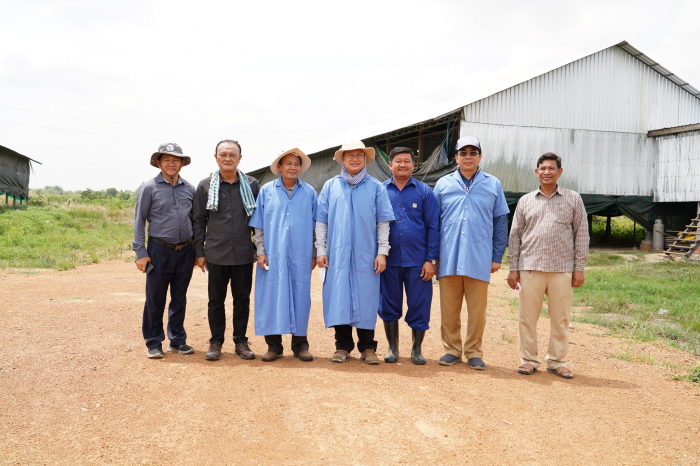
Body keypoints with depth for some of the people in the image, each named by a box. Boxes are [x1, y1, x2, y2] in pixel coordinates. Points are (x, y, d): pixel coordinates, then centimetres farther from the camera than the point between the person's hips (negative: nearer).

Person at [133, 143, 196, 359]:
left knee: (179, 300, 12)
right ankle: (154, 344, 15)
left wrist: (198, 251, 11)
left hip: (185, 252, 4)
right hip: (160, 251, -3)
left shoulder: (189, 189, 9)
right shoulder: (149, 188, -1)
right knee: (155, 300, 2)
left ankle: (177, 341, 23)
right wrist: (141, 253, -7)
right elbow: (139, 221, -1)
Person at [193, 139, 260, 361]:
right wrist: (199, 252, 3)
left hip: (244, 254, 1)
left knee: (242, 299, 8)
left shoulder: (251, 185, 5)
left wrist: (260, 249, 5)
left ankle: (240, 341, 21)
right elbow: (199, 221, 6)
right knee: (216, 299, 8)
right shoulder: (205, 186, 3)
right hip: (216, 254, 0)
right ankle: (216, 341, 21)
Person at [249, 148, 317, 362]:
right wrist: (261, 251, -1)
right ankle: (273, 345, 11)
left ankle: (300, 344, 14)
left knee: (300, 297, 3)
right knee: (272, 297, 1)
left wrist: (314, 253, 4)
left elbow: (316, 226, 9)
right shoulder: (266, 191, 7)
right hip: (272, 256, 0)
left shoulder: (309, 193, 8)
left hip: (300, 256, 0)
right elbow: (258, 226, 7)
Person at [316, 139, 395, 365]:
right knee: (339, 298, 1)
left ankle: (367, 347, 12)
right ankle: (342, 346, 13)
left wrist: (382, 252, -2)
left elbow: (383, 222, 5)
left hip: (366, 255, -1)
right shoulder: (331, 186, 10)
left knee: (366, 298, 2)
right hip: (338, 254, 1)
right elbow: (321, 221, 9)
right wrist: (321, 250, 2)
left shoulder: (376, 187, 7)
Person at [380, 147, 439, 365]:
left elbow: (433, 227, 3)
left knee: (419, 307, 4)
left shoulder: (424, 191, 5)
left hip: (418, 261, 0)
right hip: (389, 261, 1)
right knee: (389, 306, 8)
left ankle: (417, 349, 20)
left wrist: (431, 259, -4)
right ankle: (392, 347, 24)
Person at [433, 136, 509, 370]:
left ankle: (474, 352, 18)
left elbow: (501, 222, 10)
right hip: (448, 259, 1)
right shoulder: (443, 184, 10)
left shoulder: (493, 184, 9)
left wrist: (497, 257, 4)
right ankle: (452, 349, 19)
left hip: (479, 259, -1)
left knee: (477, 309, 4)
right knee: (449, 308, 5)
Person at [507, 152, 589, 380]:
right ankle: (529, 359, 16)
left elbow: (581, 234, 6)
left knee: (560, 318, 5)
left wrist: (579, 268, 0)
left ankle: (556, 361, 18)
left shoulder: (573, 199, 8)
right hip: (530, 268, 1)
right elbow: (515, 235, 10)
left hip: (562, 270, 0)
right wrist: (513, 268, 4)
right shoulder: (525, 201, 11)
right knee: (527, 317, 3)